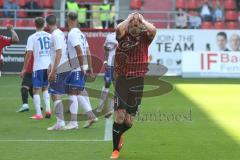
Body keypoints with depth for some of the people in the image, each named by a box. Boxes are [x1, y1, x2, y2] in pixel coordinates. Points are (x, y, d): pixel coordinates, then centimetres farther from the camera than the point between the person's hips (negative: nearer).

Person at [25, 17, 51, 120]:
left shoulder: (32, 37, -4)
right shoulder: (49, 36, 8)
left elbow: (29, 53, -10)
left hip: (38, 66, -4)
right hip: (49, 65, 4)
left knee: (36, 90, 2)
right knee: (45, 88, 21)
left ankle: (38, 114, -4)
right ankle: (48, 110, 10)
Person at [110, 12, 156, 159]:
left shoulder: (145, 37, 4)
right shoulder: (123, 36, 1)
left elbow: (153, 30, -18)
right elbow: (118, 29, -22)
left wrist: (142, 20, -6)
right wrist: (129, 19, -8)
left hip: (138, 81, 2)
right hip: (122, 79, -2)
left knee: (129, 121, 5)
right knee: (120, 116, -13)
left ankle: (118, 135, 39)